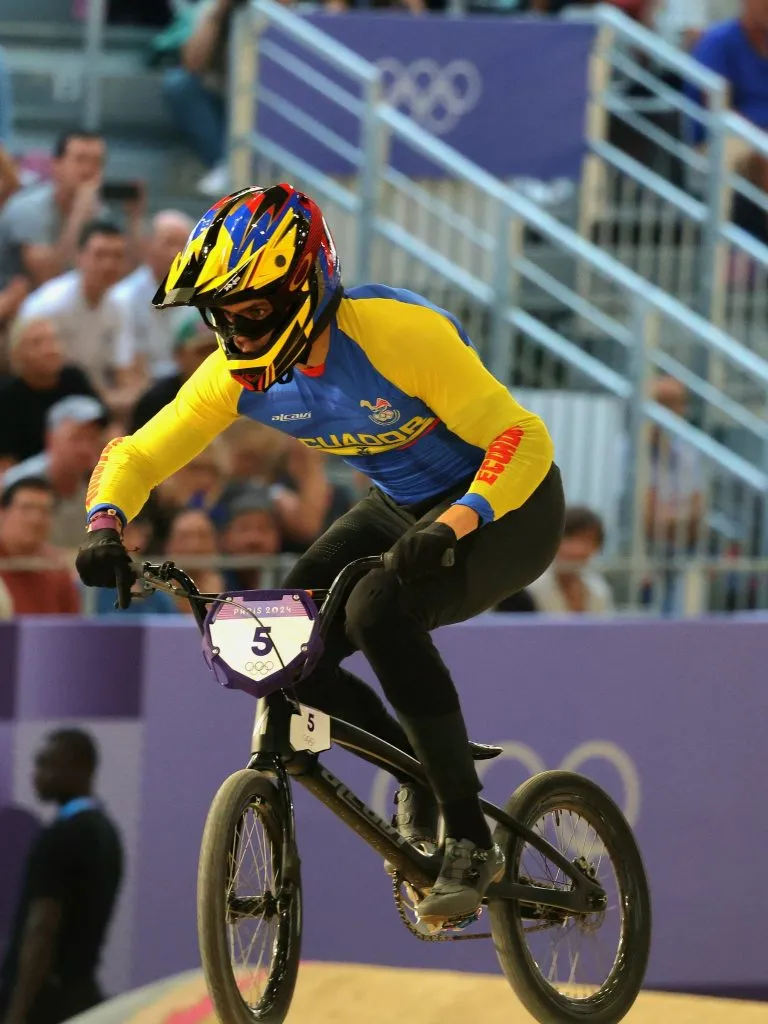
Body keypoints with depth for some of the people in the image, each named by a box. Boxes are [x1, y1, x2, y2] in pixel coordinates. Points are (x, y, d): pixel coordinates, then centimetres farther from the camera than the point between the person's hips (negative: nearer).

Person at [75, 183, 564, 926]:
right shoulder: (240, 372, -12)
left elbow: (523, 438, -32)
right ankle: (421, 768, 14)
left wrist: (454, 524, -48)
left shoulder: (397, 334, -31)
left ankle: (470, 840, -21)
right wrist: (104, 523, -26)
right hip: (402, 507, 7)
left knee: (378, 612, -33)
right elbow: (137, 452, -5)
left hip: (505, 506, -7)